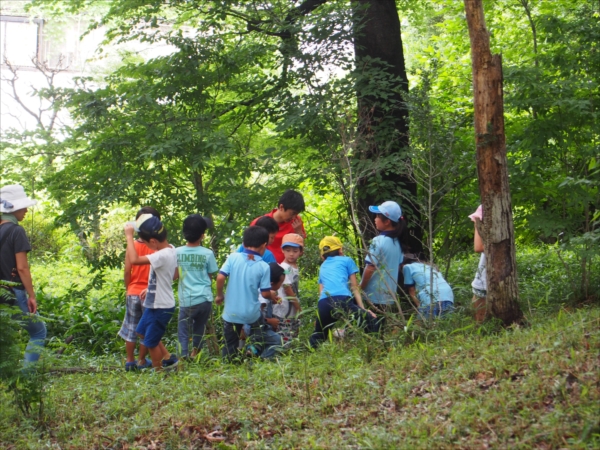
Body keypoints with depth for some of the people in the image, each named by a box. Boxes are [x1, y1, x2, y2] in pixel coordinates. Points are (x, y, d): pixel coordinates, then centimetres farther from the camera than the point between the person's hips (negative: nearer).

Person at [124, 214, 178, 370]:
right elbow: (174, 274, 14)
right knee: (142, 331, 25)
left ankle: (158, 370, 25)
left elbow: (134, 259, -39)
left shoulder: (162, 256, -30)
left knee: (151, 341, 7)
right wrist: (151, 289, 17)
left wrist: (129, 236, -29)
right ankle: (167, 357, 33)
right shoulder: (171, 249, 0)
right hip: (154, 303, 10)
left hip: (161, 307, -10)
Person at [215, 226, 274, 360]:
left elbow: (220, 277, -14)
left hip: (231, 312, 1)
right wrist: (272, 296, 16)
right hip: (252, 312, -1)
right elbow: (265, 293, -7)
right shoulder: (264, 267, -9)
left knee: (230, 345, 13)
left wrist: (219, 295, 3)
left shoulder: (233, 257, -7)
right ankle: (255, 349, 6)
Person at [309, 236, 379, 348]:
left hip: (323, 304, 4)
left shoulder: (322, 267, 34)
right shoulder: (347, 260, 22)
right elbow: (354, 288, 15)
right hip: (342, 300, -4)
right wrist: (363, 309, 11)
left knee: (318, 335, 24)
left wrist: (320, 317, 28)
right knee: (372, 321, 4)